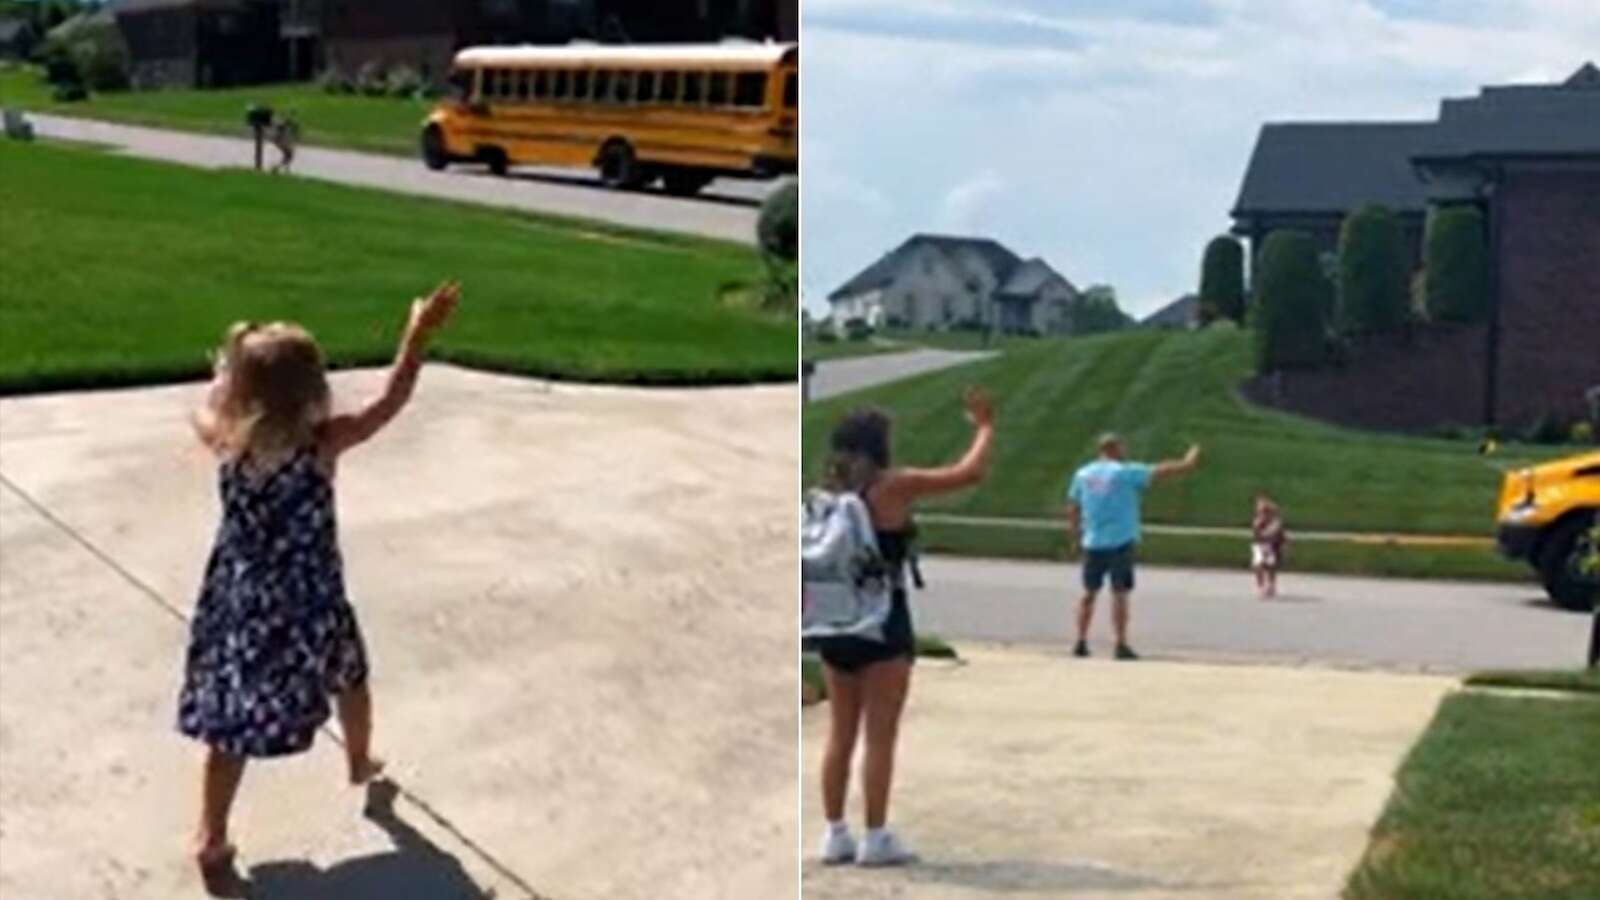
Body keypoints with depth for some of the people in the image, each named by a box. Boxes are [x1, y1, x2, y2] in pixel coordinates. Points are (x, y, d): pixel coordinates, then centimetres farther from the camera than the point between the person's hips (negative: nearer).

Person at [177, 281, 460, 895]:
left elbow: (207, 407, 14)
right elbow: (388, 405, -9)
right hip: (309, 603, -1)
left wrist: (232, 366, 27)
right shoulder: (321, 445, -19)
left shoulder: (224, 440, -11)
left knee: (230, 723, 6)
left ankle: (211, 843, 4)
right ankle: (361, 763, 53)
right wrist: (419, 335, -5)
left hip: (240, 602, 2)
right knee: (350, 677, 28)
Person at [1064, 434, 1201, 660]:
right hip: (1120, 541, -4)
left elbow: (1072, 509, 11)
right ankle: (1121, 645, -3)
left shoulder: (1082, 474, 7)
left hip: (1092, 543, 4)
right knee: (1119, 594, -1)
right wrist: (1186, 464, 6)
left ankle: (1081, 643, 9)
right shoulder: (1125, 472, -6)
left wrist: (1074, 539, 19)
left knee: (1089, 592, 12)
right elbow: (1160, 472, -5)